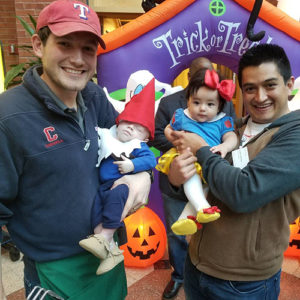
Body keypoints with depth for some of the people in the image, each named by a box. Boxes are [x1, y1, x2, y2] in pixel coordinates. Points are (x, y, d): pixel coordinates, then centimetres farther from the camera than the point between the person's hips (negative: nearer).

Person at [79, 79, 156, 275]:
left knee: (116, 195, -36)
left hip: (123, 185, -5)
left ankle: (105, 236, -30)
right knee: (93, 203, -20)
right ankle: (110, 248, -20)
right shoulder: (108, 139, 21)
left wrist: (132, 165, -22)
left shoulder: (138, 147, 6)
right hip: (104, 186, 5)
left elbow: (151, 160, -10)